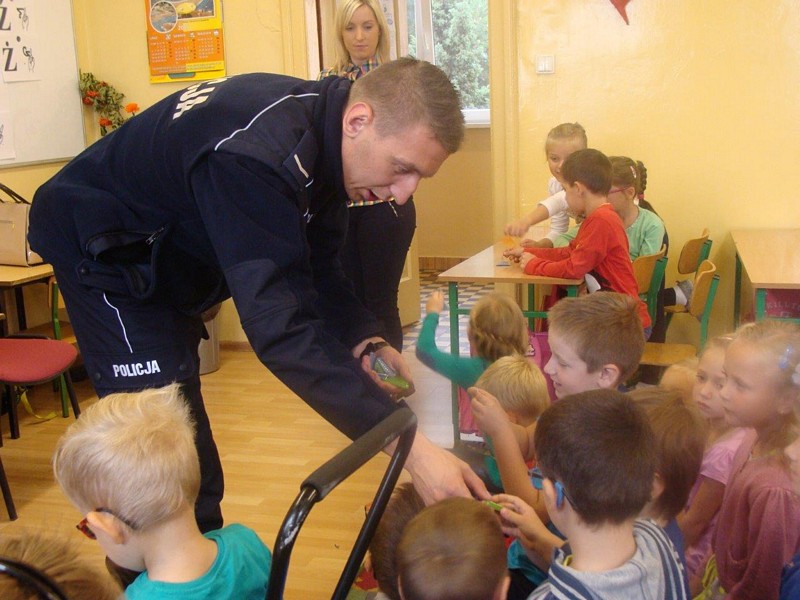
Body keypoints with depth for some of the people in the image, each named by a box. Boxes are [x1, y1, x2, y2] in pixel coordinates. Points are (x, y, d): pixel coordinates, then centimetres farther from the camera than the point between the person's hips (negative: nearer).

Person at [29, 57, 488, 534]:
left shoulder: (321, 132, -11)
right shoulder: (254, 156, -39)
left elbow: (316, 269, -2)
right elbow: (281, 326, -45)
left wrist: (365, 343, -19)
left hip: (170, 251, 9)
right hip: (100, 246, -8)